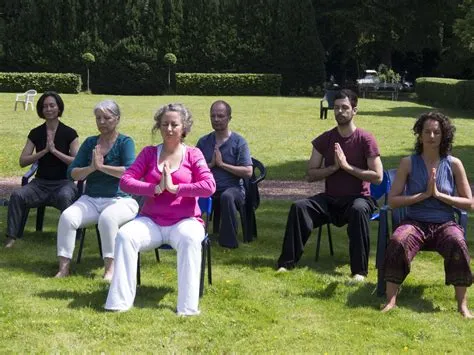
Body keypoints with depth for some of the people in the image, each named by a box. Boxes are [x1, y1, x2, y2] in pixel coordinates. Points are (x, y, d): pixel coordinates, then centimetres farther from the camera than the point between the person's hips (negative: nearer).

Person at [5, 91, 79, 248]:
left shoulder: (69, 133, 0)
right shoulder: (36, 133, 9)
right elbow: (22, 161, 1)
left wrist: (54, 150, -15)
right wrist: (44, 151, -11)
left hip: (63, 182, -3)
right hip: (40, 183, 3)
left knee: (65, 197, -38)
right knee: (17, 195, -26)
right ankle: (11, 236, -20)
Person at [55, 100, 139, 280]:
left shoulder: (125, 142, 0)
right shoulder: (90, 142, 14)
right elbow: (72, 173, 8)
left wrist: (102, 166, -16)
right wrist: (91, 168, -11)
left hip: (120, 200, -4)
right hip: (90, 200, 4)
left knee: (107, 217, -37)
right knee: (67, 216, -24)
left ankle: (110, 268, -28)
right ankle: (63, 267, -19)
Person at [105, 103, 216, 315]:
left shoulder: (193, 155, 6)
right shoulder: (149, 153, 12)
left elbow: (209, 186, -9)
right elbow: (125, 181, 0)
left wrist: (175, 188, -15)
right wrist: (156, 188, -14)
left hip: (185, 221, -2)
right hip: (151, 222, 2)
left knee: (189, 239, -37)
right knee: (124, 235, -28)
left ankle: (188, 307, -34)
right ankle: (119, 302, -24)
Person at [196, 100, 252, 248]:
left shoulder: (239, 142, 2)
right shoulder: (203, 142, 14)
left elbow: (248, 172, -7)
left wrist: (222, 164, -8)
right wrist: (211, 164, -7)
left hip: (233, 188, -2)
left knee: (227, 196, -39)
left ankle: (228, 241, -27)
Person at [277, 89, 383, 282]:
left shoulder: (365, 139, -5)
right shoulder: (325, 139, 6)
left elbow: (377, 176, -11)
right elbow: (311, 175, 4)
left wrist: (347, 166, -16)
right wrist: (334, 167, -12)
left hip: (358, 198, -3)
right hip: (330, 199, 4)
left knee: (359, 211, -39)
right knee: (299, 207, -23)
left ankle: (359, 271, -33)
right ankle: (287, 263, -19)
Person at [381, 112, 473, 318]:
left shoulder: (454, 164, 4)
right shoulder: (409, 163, 3)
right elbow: (392, 201, -2)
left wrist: (439, 195, -10)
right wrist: (424, 195, -12)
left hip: (445, 224, 0)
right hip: (415, 223, 0)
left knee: (457, 243, -34)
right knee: (397, 242, -33)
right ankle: (391, 300, -26)